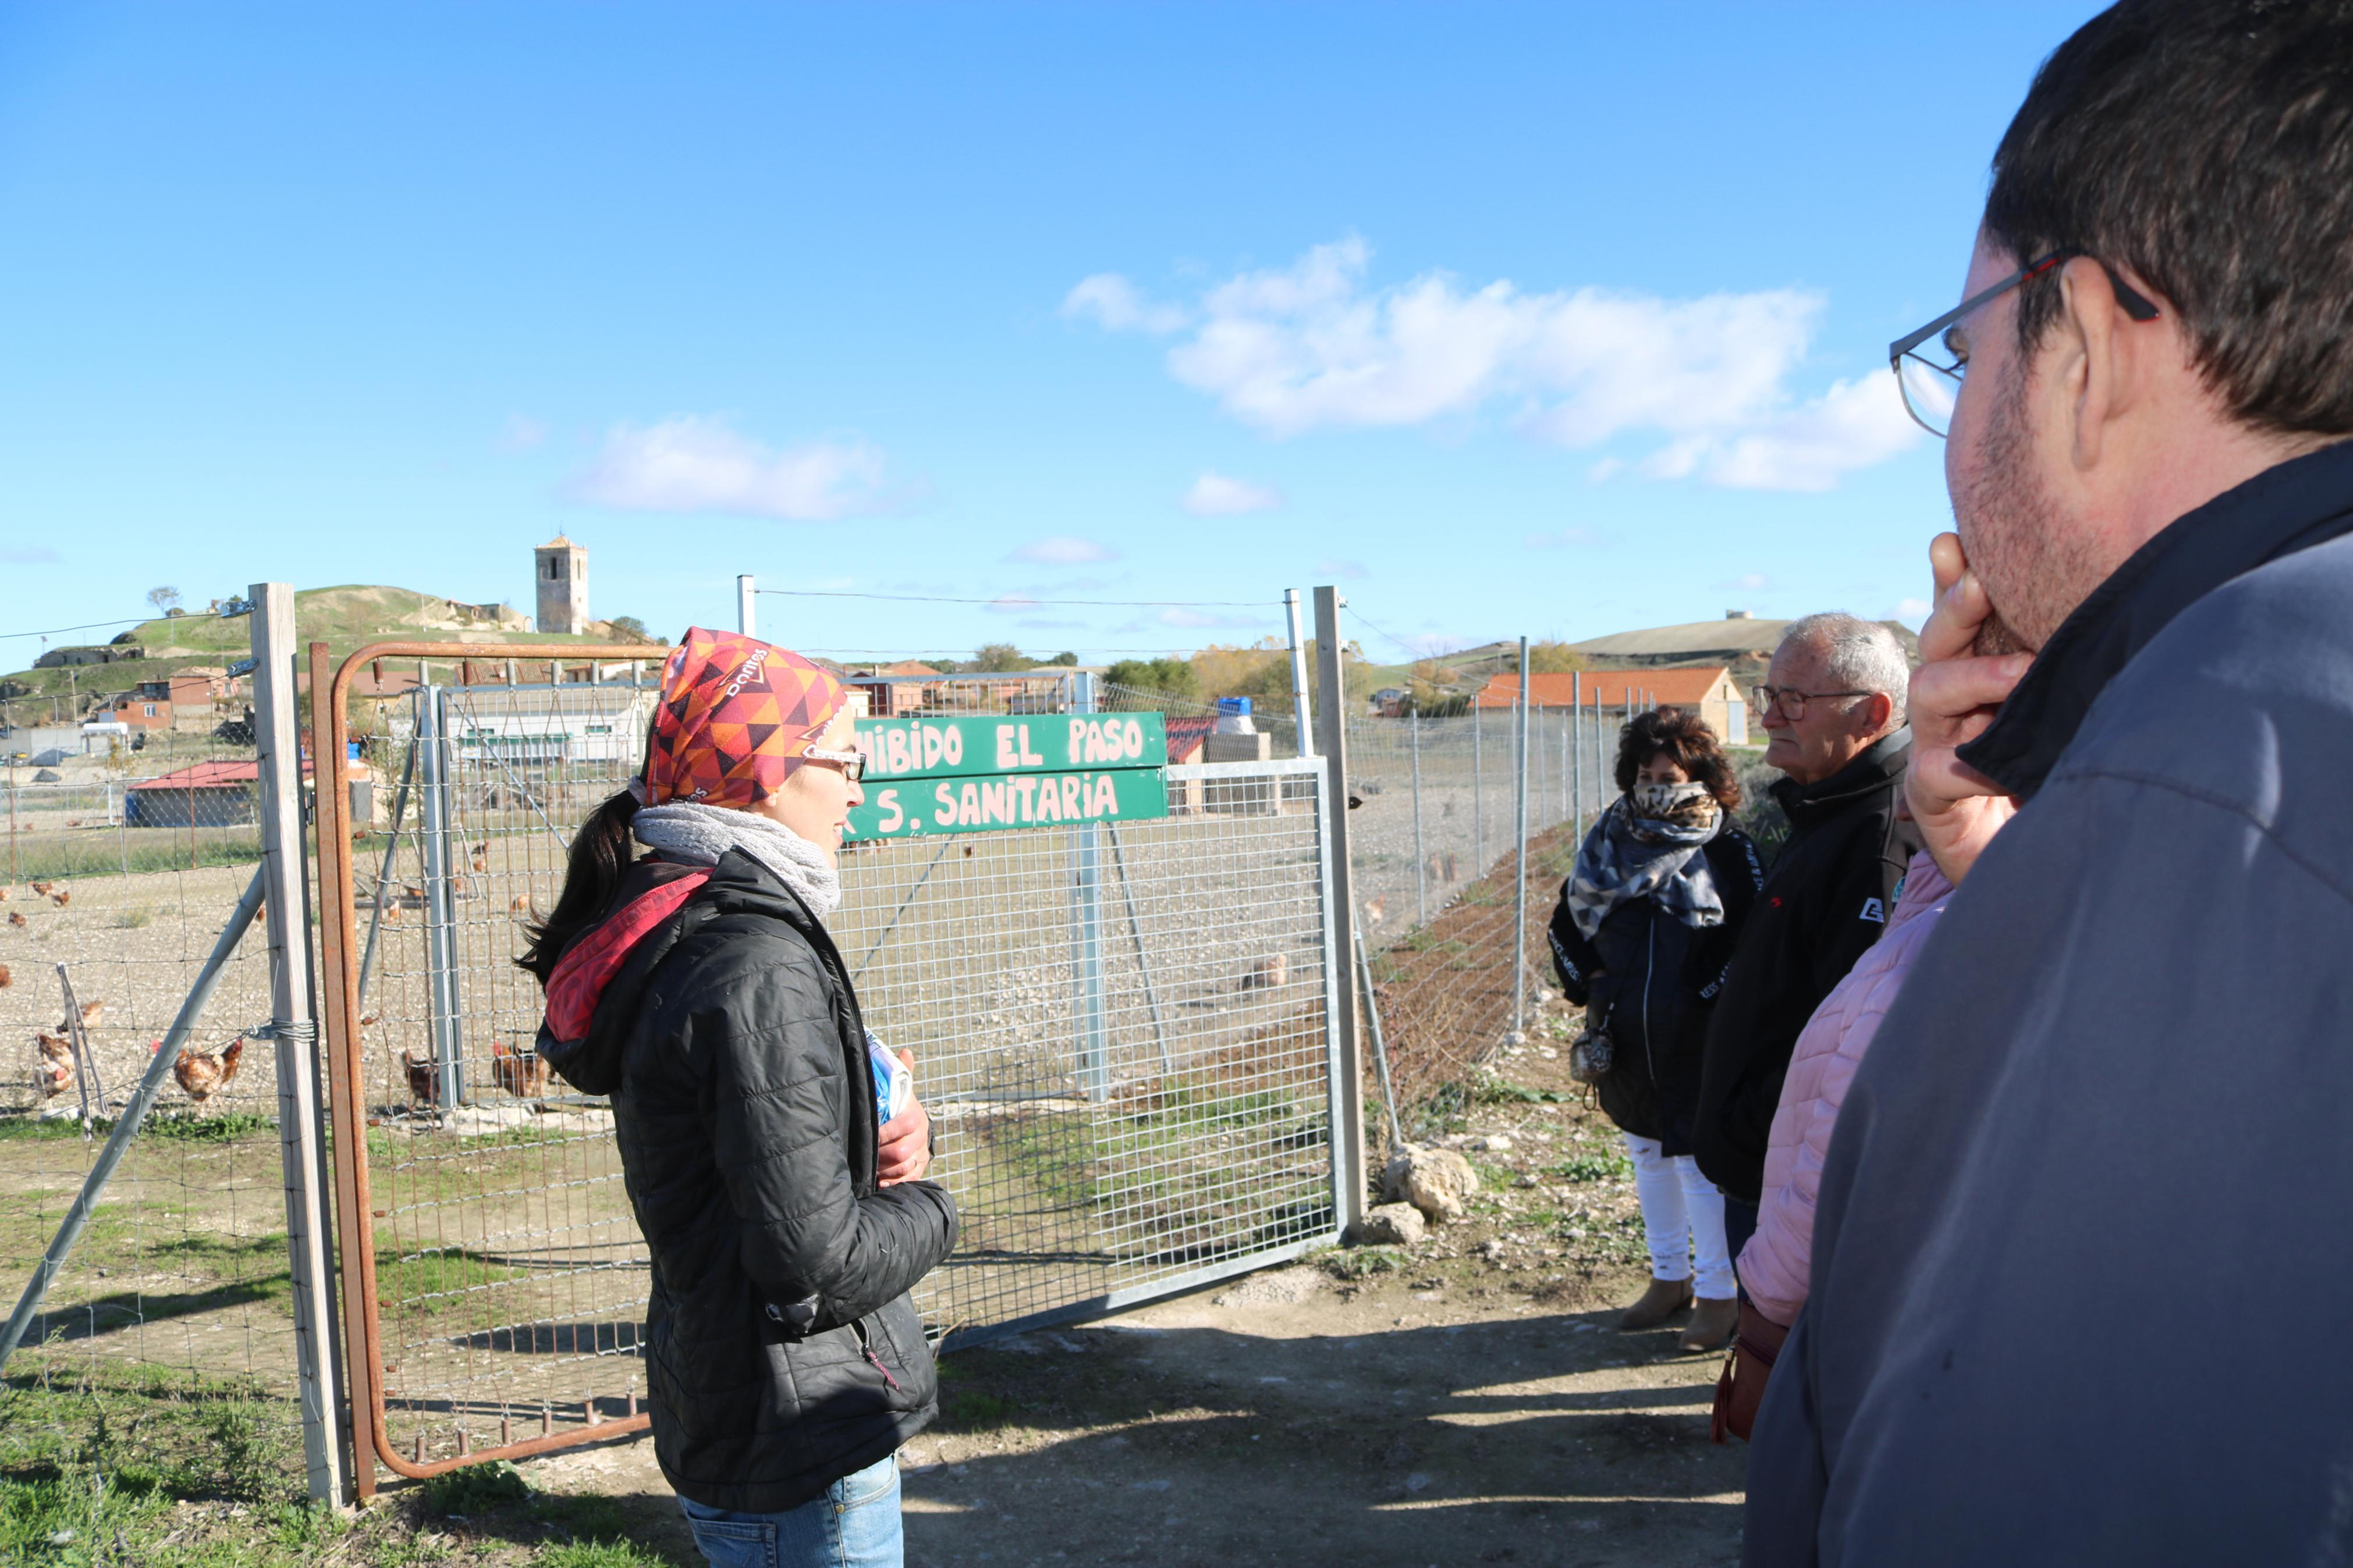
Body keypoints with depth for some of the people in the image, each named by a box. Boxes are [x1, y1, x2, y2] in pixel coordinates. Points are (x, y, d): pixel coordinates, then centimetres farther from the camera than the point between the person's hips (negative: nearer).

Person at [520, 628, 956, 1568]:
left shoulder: (689, 927, 5)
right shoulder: (754, 971, -26)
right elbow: (815, 1264, -28)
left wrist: (894, 1130, -3)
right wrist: (929, 1212, -9)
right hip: (799, 1450, -9)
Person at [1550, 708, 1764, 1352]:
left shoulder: (1728, 851, -8)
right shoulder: (1611, 842, 6)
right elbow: (1567, 922, 16)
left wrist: (1707, 1000, -14)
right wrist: (1589, 985, 5)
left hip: (1697, 1045, -5)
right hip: (1625, 1040, 5)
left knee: (1700, 1162, 0)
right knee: (1648, 1155, 17)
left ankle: (1719, 1294, 16)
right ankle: (1669, 1279, 33)